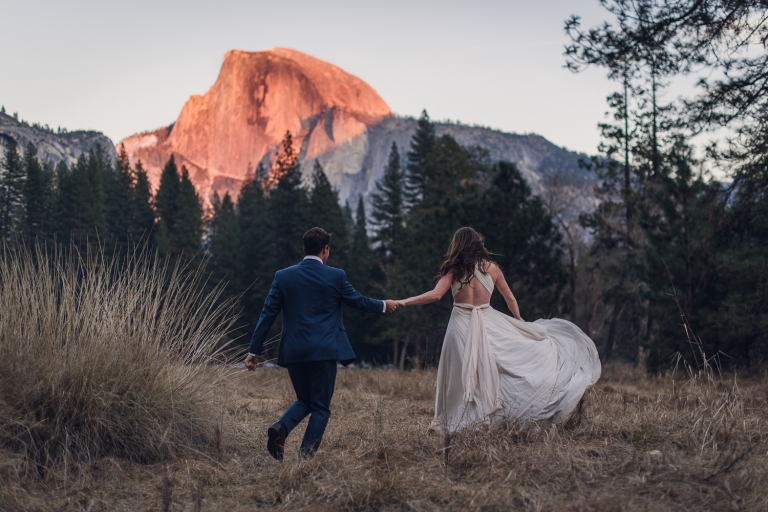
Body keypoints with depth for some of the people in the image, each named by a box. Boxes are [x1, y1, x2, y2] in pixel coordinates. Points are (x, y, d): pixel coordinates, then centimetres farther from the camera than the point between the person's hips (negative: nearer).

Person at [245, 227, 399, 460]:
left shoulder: (283, 276, 3)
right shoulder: (336, 276, -2)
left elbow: (268, 314, 2)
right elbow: (358, 301, 11)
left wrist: (254, 350, 7)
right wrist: (384, 305, 31)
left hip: (293, 352, 3)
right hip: (323, 351, -3)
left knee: (304, 401, 20)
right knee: (320, 407, 6)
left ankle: (280, 427, -8)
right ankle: (306, 457, -4)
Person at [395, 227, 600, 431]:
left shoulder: (454, 269, -3)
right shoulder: (491, 268, 3)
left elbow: (436, 295, -15)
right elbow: (510, 298, 13)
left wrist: (403, 302, -9)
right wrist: (520, 321, 29)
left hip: (461, 325, -2)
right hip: (489, 323, 2)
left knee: (461, 376, 5)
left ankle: (460, 421, 7)